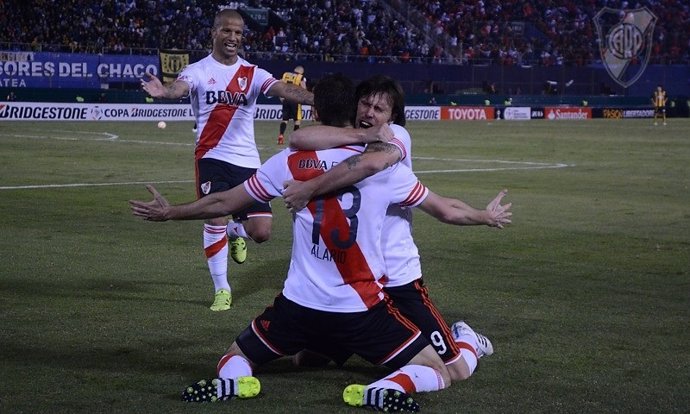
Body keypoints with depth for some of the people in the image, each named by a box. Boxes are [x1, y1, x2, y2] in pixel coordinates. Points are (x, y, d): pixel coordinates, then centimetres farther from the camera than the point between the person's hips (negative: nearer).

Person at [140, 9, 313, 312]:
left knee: (261, 231, -3)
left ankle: (236, 232, 35)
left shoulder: (252, 74, 3)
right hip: (212, 158, -2)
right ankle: (221, 289, 9)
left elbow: (282, 89, -14)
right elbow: (181, 87, -25)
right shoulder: (198, 71, -3)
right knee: (215, 221, -11)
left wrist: (313, 97, -34)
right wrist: (165, 91, -50)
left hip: (247, 161, 2)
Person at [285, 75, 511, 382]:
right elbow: (299, 139, -22)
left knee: (455, 371, -2)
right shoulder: (338, 140, 1)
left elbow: (372, 163, -34)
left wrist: (309, 188, -32)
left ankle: (466, 340, 35)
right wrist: (359, 135, -25)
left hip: (397, 278, -4)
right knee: (305, 360, 13)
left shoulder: (396, 136, -9)